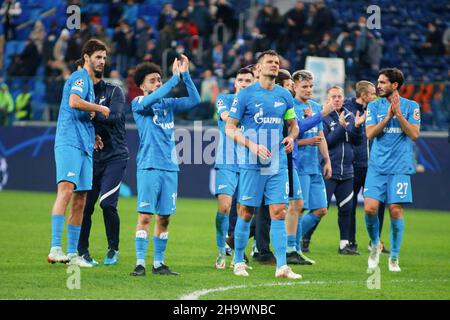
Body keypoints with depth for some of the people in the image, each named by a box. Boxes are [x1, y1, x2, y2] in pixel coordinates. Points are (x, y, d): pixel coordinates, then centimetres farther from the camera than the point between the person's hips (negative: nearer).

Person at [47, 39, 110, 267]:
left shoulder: (89, 82, 25)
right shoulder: (80, 77, -4)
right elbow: (74, 102, -23)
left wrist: (93, 136, 19)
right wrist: (101, 108, -11)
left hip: (84, 146, 10)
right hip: (69, 142, -10)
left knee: (80, 199, 7)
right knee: (66, 188, -22)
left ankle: (72, 253, 10)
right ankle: (56, 247, -32)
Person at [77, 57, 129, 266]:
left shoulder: (114, 92, -1)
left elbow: (115, 116, -17)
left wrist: (94, 115, -33)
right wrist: (91, 135, -16)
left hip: (115, 156, -4)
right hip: (92, 157, 4)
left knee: (107, 203, -15)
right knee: (85, 205, -2)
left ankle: (113, 249, 1)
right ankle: (82, 251, 9)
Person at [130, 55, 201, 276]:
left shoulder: (168, 104, 16)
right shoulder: (138, 103, 0)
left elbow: (194, 100, 8)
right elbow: (150, 100, -21)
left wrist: (185, 74, -2)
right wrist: (175, 78, -21)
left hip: (170, 167, 5)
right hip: (149, 166, -5)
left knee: (164, 217, 6)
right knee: (145, 216, -9)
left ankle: (158, 263, 12)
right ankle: (140, 263, -7)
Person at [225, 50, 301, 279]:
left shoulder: (284, 95, 9)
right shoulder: (245, 94, -3)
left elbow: (293, 125, 21)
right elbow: (230, 128, -3)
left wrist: (291, 137, -2)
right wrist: (252, 145, -16)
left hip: (278, 165, 3)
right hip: (252, 165, -3)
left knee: (279, 212, -3)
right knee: (246, 213, 3)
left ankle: (282, 266, -4)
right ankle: (238, 262, 16)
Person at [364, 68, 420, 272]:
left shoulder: (411, 106, 4)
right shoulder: (374, 106, 10)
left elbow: (414, 134, -6)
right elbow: (370, 133, -2)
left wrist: (398, 113, -13)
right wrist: (388, 115, -11)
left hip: (400, 167, -2)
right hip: (377, 166, 2)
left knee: (396, 210, -5)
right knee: (370, 207, -10)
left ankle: (394, 258, 7)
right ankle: (375, 244, 17)